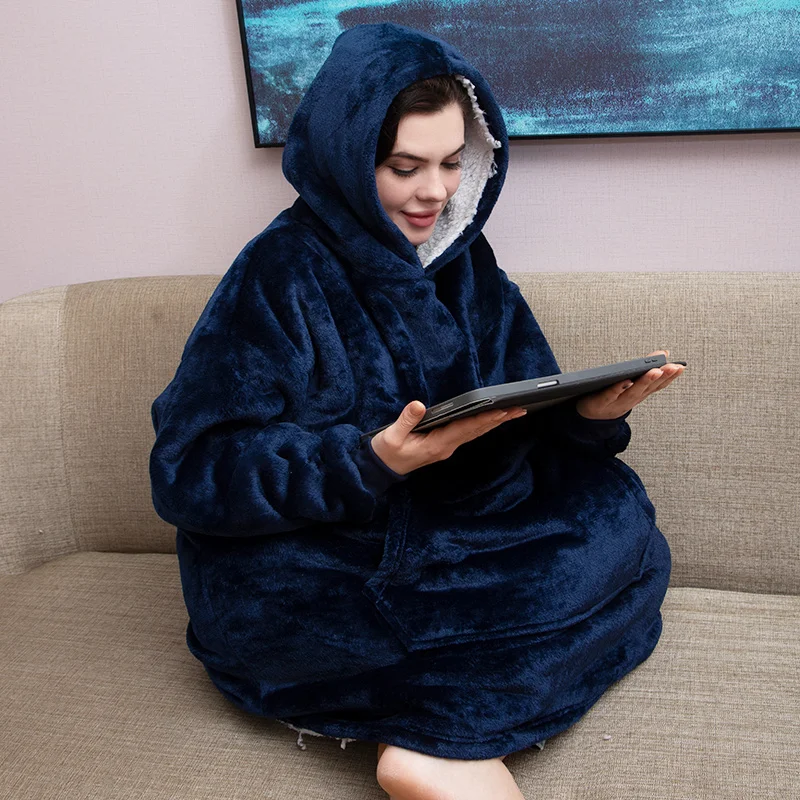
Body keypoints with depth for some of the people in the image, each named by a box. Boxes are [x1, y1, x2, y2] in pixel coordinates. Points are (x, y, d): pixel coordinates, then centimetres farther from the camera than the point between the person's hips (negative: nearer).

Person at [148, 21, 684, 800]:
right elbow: (189, 472, -19)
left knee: (619, 512, -16)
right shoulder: (281, 273, -13)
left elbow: (528, 422, 6)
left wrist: (589, 413, -18)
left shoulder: (464, 263, 6)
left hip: (442, 536, 7)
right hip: (309, 581, -7)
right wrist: (371, 461, -31)